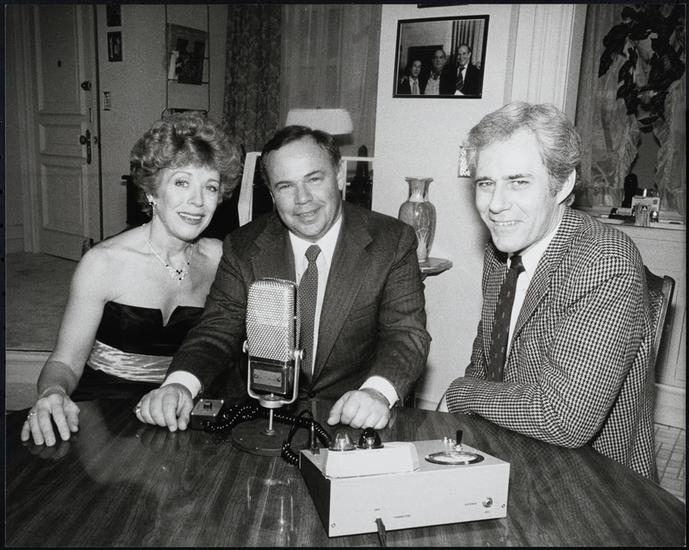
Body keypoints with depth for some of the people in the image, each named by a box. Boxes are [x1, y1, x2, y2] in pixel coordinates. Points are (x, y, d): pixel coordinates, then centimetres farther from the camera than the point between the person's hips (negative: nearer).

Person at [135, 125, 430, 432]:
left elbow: (406, 333, -9)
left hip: (355, 420, 0)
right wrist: (179, 384, -25)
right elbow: (218, 331, -3)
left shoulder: (393, 242, -4)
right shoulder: (242, 248, 1)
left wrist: (377, 391, -30)